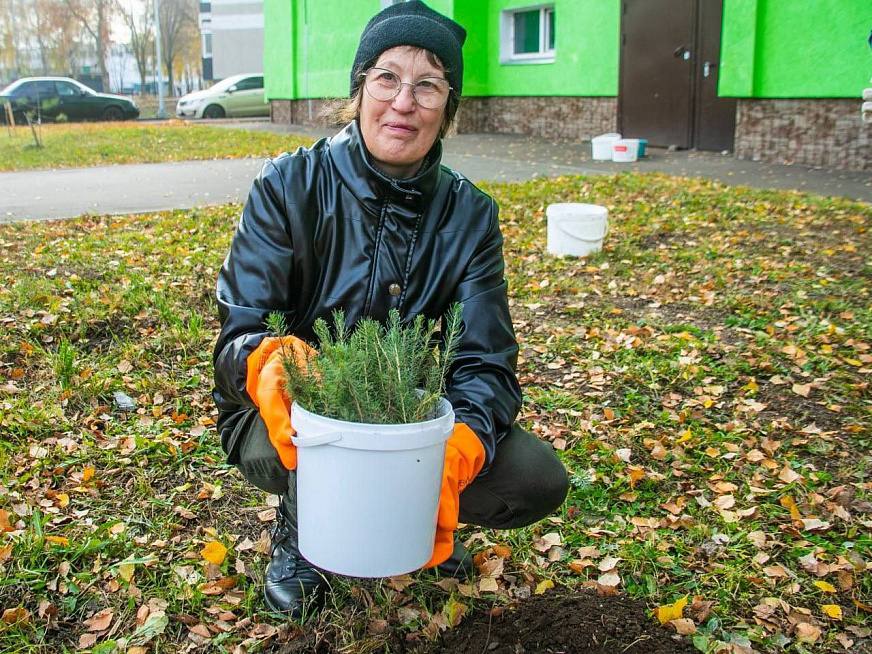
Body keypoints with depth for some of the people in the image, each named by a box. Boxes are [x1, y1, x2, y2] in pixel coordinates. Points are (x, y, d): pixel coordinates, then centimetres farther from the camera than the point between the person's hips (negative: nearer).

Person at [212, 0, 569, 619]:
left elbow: (486, 362, -16)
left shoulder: (469, 214, -7)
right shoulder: (288, 188, -15)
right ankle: (299, 531, 1)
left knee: (540, 480, -16)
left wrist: (456, 450, -38)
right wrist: (267, 361, -47)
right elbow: (241, 331, -20)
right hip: (290, 421, -2)